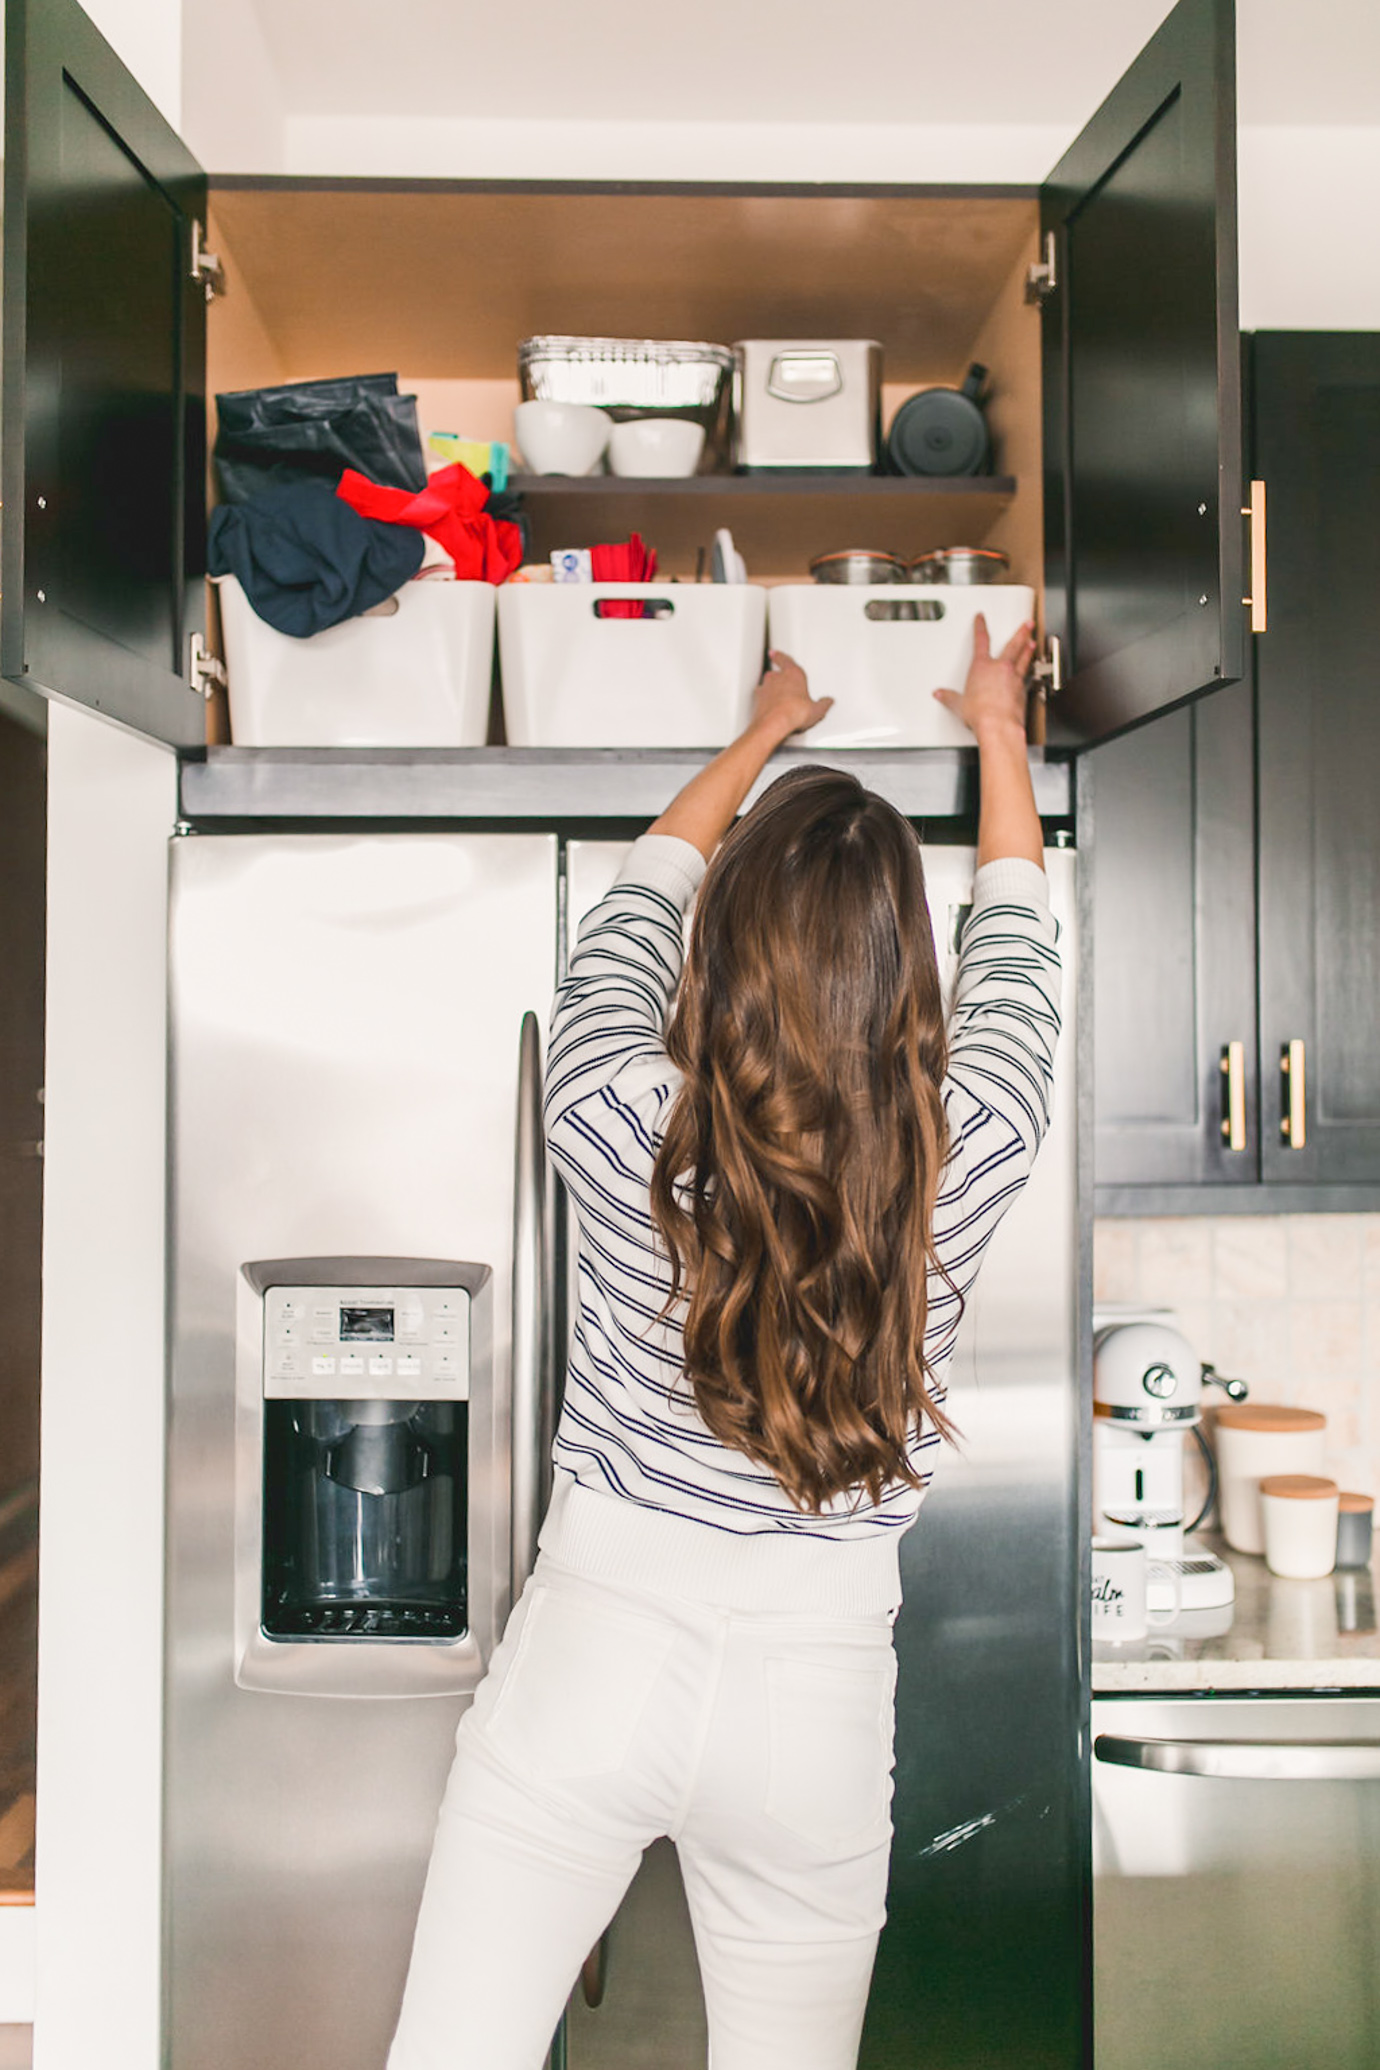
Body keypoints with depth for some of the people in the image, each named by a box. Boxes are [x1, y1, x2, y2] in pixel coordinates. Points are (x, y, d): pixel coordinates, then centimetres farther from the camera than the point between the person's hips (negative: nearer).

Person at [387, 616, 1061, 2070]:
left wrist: (762, 733, 23)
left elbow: (637, 904, 5)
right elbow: (1014, 948, 8)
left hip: (593, 1650, -1)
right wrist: (998, 731, 26)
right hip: (821, 1691, 2)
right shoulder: (966, 1157, -13)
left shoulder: (618, 1124, -16)